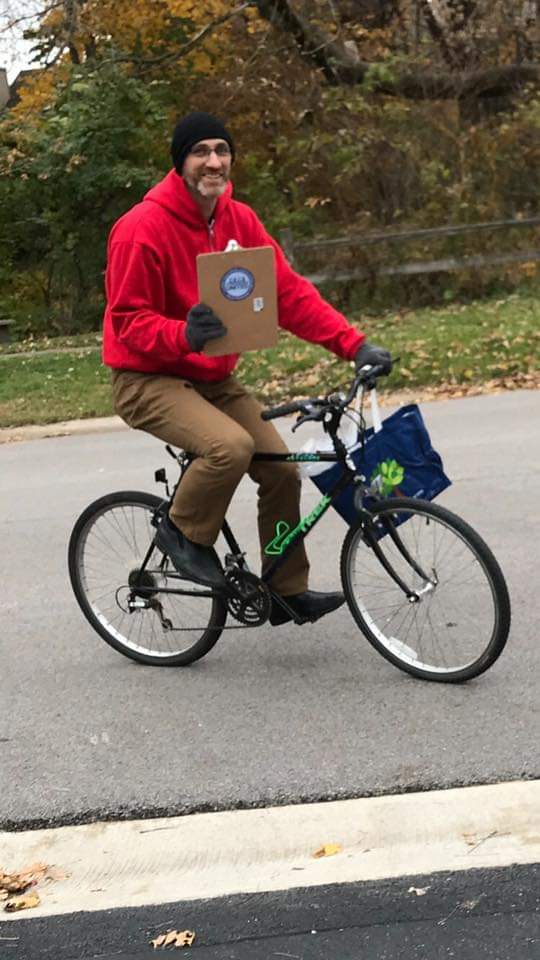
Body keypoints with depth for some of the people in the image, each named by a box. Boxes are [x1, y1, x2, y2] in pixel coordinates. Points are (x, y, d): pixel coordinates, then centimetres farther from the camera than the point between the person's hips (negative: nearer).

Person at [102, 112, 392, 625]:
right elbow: (130, 321, -18)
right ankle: (184, 533, -4)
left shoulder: (239, 220, 0)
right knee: (232, 446, -31)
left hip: (213, 378, 7)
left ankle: (287, 591, 12)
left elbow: (288, 292, -3)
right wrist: (184, 335, -38)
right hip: (149, 379, -7)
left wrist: (353, 345, -14)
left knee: (282, 467, -3)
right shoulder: (142, 228, -19)